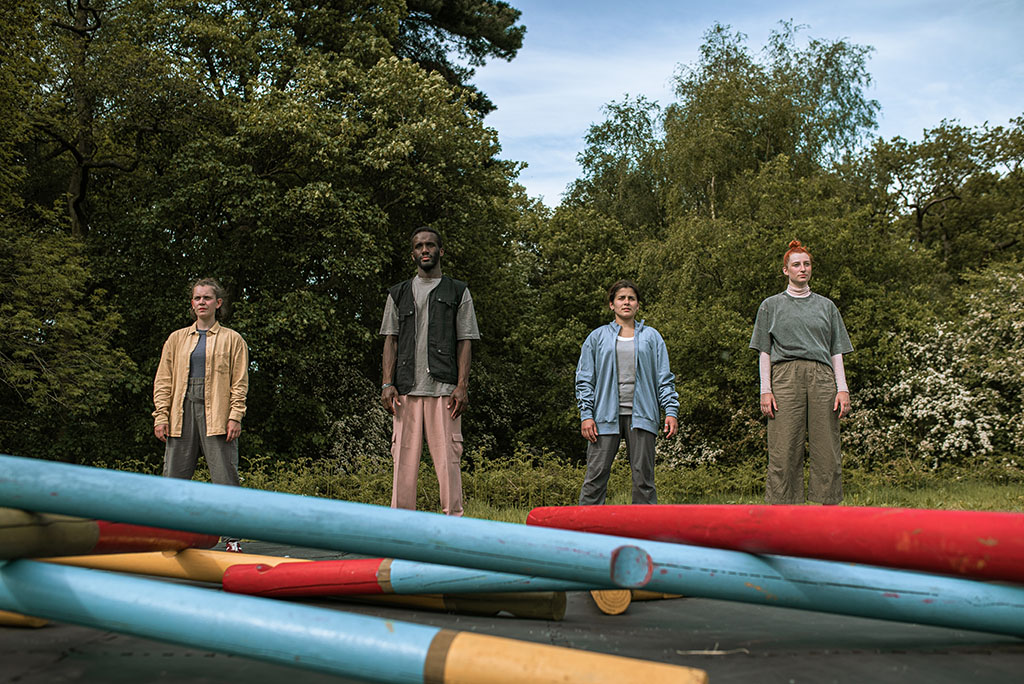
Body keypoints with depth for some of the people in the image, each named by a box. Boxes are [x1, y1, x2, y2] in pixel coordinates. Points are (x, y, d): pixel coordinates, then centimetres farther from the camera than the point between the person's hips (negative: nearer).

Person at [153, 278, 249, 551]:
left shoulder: (232, 339, 9)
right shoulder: (177, 339, 17)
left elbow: (240, 382, 3)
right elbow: (163, 380, 13)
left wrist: (235, 416, -8)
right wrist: (161, 415, 2)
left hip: (216, 414, -3)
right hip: (182, 412, 3)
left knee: (225, 476, -6)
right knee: (174, 476, 2)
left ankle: (232, 538, -1)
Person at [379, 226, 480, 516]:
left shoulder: (458, 291, 14)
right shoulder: (399, 294, 20)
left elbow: (465, 341, 7)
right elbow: (390, 340, 14)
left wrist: (462, 386, -5)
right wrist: (387, 383, 1)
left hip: (444, 388, -2)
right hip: (406, 388, 2)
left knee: (448, 458, -7)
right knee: (404, 458, -1)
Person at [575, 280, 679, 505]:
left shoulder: (651, 337, 14)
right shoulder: (597, 337, 11)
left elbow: (665, 378, 11)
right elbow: (584, 379, 8)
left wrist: (671, 411, 0)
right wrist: (586, 415, -2)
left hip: (641, 415, 1)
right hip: (606, 416, 0)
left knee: (643, 476, 1)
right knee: (596, 475, -4)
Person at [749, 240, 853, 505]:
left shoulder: (826, 306, 21)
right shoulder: (771, 305, 16)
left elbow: (836, 352, 16)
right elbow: (764, 352, 10)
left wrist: (842, 389, 3)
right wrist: (765, 390, -2)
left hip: (822, 377, 2)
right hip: (785, 376, -2)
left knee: (827, 451, -4)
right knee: (783, 451, -8)